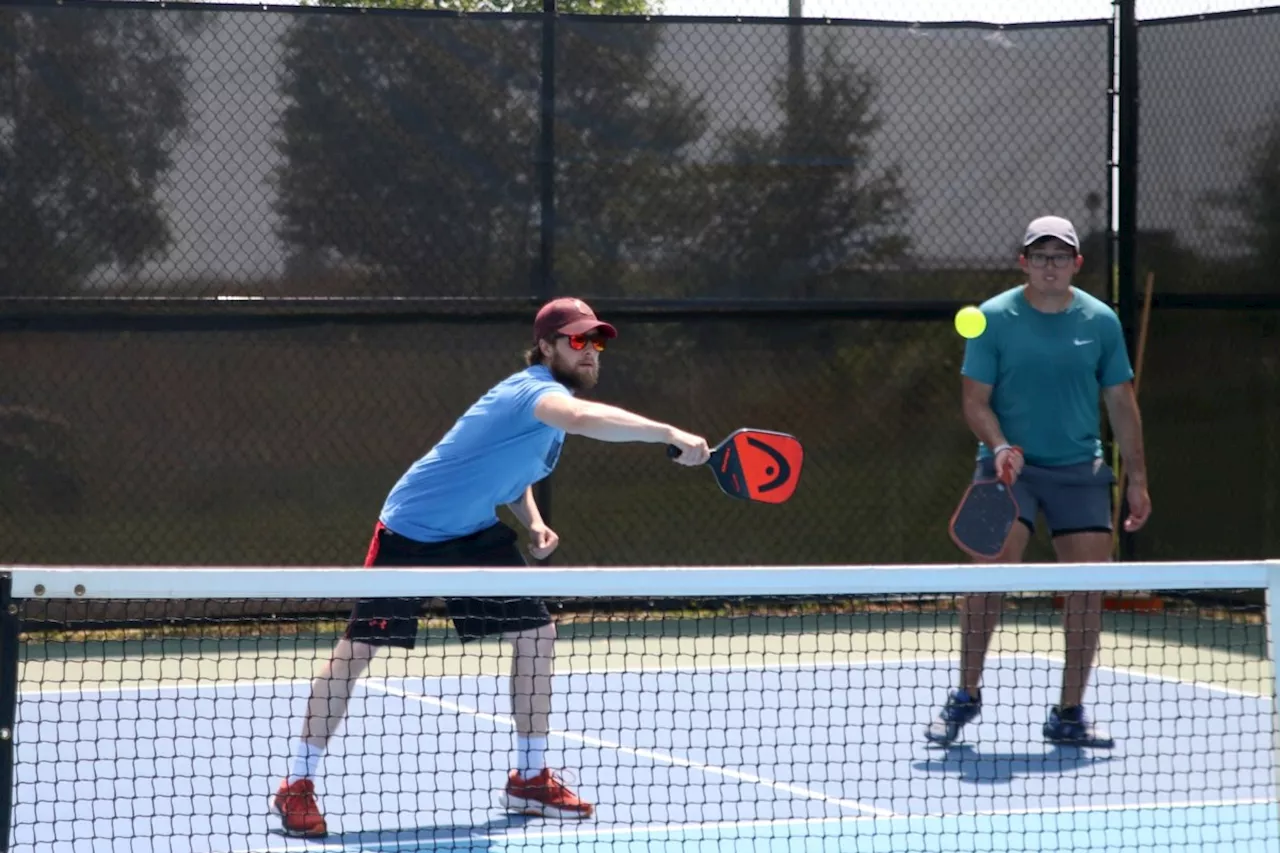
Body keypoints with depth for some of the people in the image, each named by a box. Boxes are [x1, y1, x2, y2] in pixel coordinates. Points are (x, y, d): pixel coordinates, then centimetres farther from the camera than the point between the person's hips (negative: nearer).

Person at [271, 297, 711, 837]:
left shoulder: (550, 398, 3)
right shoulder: (534, 391, -27)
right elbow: (585, 419, -52)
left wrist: (533, 522, 1)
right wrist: (670, 434, -59)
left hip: (476, 533, 9)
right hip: (412, 531, -9)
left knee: (536, 634, 2)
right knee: (357, 647, -6)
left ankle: (529, 778, 14)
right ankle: (296, 787, 3)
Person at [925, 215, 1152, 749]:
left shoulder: (1101, 321, 4)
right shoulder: (993, 318, -3)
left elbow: (1122, 404, 9)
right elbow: (975, 399, -3)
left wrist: (1137, 479, 6)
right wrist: (1000, 446, -21)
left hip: (1080, 470, 3)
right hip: (1009, 465, -2)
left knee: (1089, 584, -4)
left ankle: (1068, 715, 7)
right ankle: (966, 695, 0)